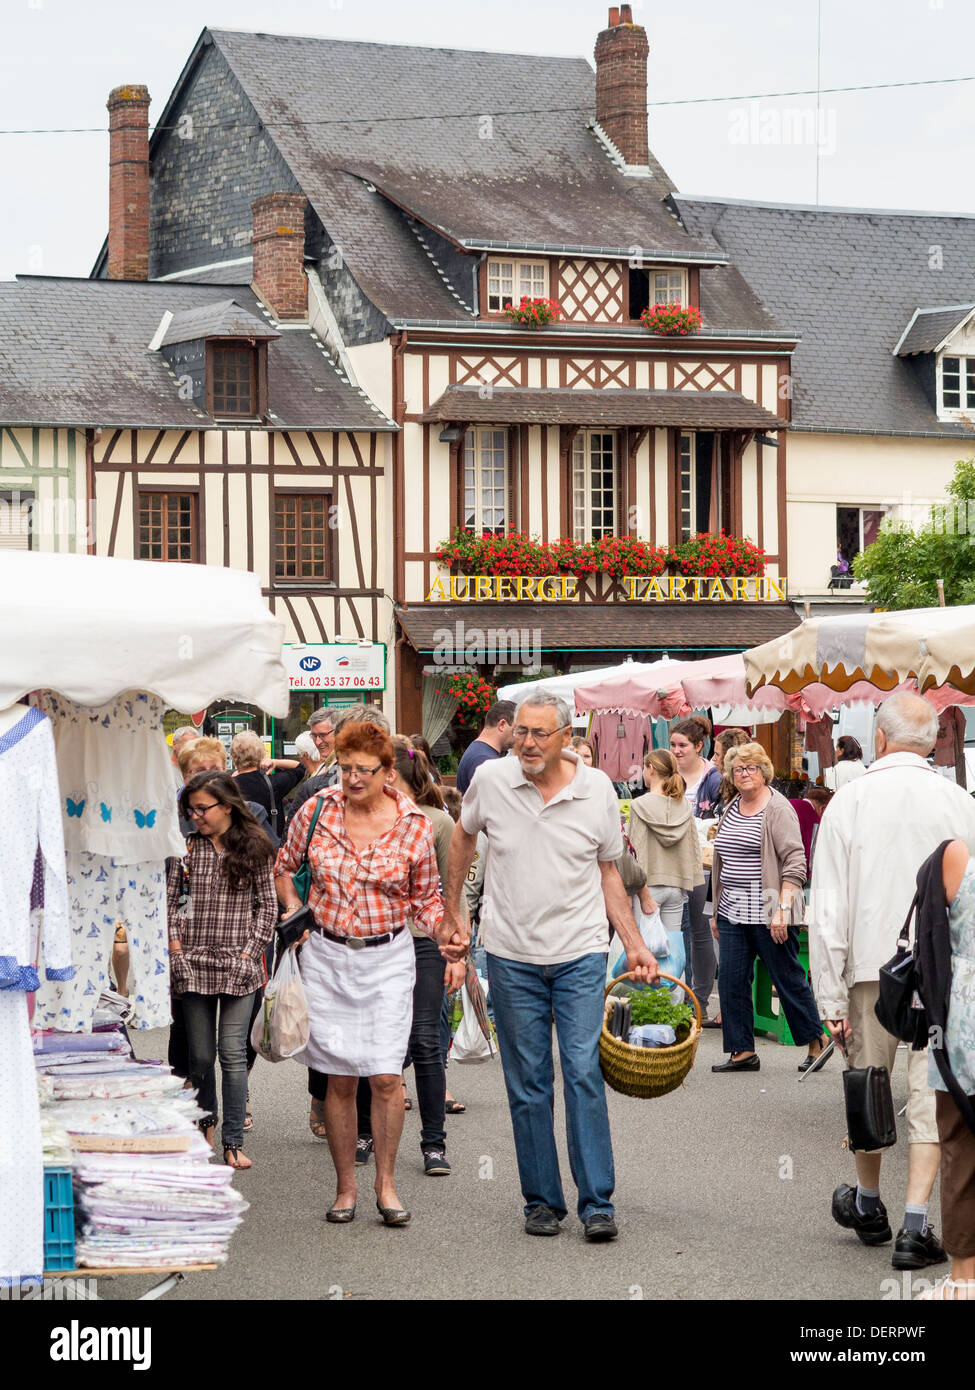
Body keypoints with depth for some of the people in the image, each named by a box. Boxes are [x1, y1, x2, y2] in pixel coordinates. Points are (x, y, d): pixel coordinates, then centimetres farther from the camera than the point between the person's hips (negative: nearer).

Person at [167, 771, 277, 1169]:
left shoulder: (254, 849, 2)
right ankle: (206, 1120, 28)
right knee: (200, 1054, 7)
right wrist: (175, 948, 0)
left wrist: (250, 951, -2)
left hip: (238, 966, -2)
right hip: (194, 964, 2)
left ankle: (233, 1142, 0)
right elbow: (170, 901, 10)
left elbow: (267, 906, 6)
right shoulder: (185, 848, 5)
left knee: (232, 1052, -5)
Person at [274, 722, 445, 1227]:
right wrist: (293, 910, 3)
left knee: (386, 1076, -8)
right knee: (339, 1079, 4)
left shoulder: (414, 826, -6)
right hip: (326, 954, 1)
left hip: (387, 957, -1)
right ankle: (345, 1188, 15)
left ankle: (386, 1182, 9)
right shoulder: (316, 811, -3)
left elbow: (426, 898, 7)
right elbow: (285, 866, 16)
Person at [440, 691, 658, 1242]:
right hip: (511, 954, 1)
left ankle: (598, 1203, -4)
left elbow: (608, 871, 7)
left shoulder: (597, 789, -4)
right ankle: (542, 1201, 15)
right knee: (528, 1085, 5)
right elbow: (464, 837, 16)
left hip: (580, 953, -1)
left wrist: (634, 943, 3)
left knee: (584, 1073, -8)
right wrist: (453, 912, 17)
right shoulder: (491, 779, -4)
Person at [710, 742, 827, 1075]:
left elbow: (795, 863, -14)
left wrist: (782, 909, -21)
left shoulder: (778, 808, -8)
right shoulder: (730, 810, 15)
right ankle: (743, 1052, 7)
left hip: (767, 914, -7)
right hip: (732, 914, 7)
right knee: (731, 981, 2)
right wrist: (717, 912, 18)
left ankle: (816, 1041, 16)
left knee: (788, 978, 1)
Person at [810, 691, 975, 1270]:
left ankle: (868, 1205, 30)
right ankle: (916, 1226, -5)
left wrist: (831, 997, 0)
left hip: (872, 963, 1)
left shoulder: (849, 801, -3)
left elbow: (828, 907, -4)